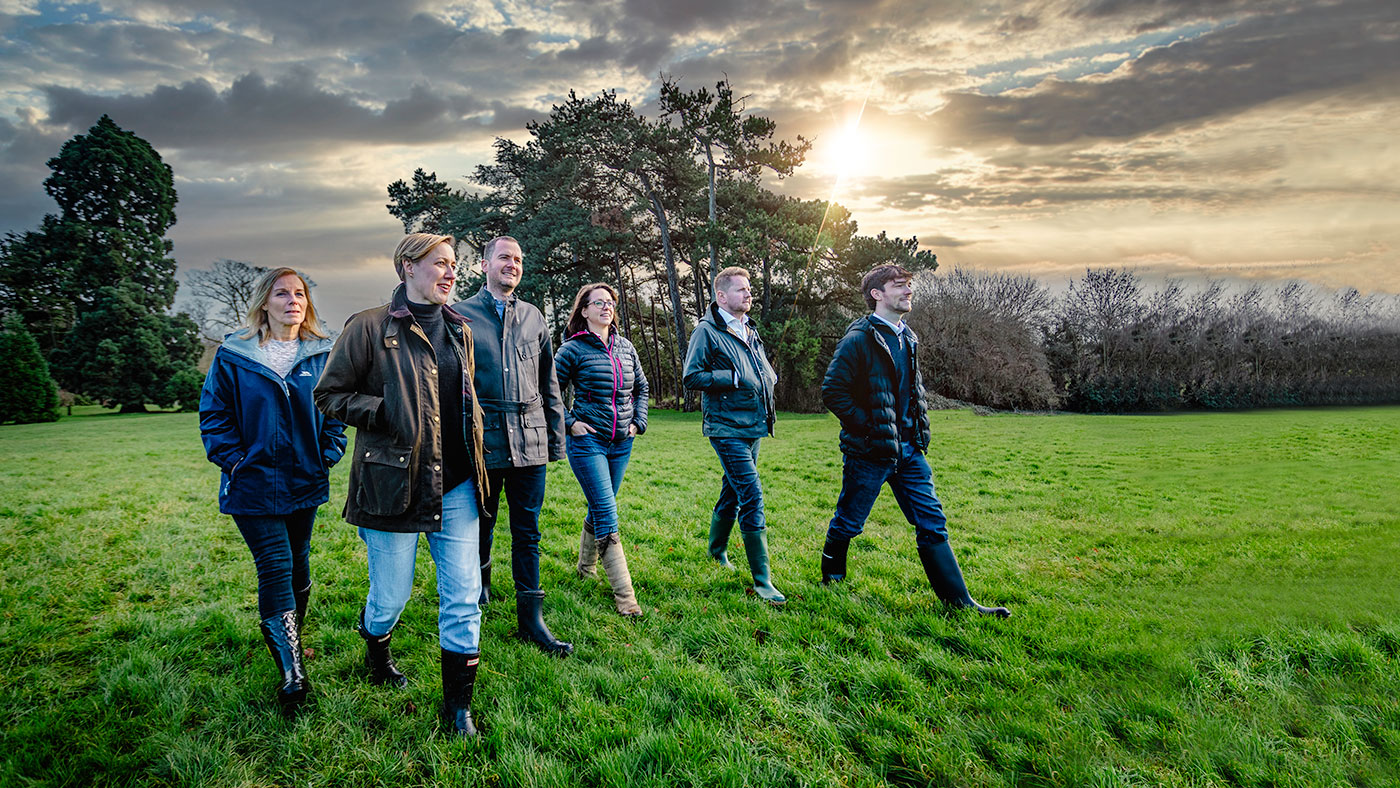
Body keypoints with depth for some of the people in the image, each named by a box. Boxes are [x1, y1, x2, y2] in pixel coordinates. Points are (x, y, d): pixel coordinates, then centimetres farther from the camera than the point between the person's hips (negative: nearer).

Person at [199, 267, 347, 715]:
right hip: (255, 486, -3)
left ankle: (292, 639, 39)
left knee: (298, 563, 16)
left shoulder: (322, 354, 3)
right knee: (275, 567, -9)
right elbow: (214, 414, 1)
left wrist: (329, 454, 0)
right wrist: (234, 460, -8)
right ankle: (292, 674, -6)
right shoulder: (233, 356, -3)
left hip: (305, 481, 3)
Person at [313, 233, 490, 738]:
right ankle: (376, 653, 46)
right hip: (394, 483, -4)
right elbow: (329, 395, -2)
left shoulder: (459, 330, 11)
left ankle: (458, 705, 18)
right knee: (392, 595, 10)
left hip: (456, 485, 4)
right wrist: (385, 414, -15)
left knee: (464, 596, 2)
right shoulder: (371, 327, -6)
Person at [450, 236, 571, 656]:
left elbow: (549, 385, 16)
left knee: (527, 532, 6)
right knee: (481, 525, 10)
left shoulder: (533, 317, 13)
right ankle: (478, 585, 34)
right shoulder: (461, 315, 1)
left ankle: (530, 618, 13)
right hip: (483, 439, -3)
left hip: (530, 441, 3)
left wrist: (556, 438, 12)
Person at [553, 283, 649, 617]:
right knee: (606, 515, -9)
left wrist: (638, 422, 11)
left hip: (621, 442, 6)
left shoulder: (625, 347, 8)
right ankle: (624, 594, -7)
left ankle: (586, 566, 39)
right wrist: (569, 423, -10)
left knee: (600, 509, 16)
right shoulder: (573, 349, -7)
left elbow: (641, 388, 21)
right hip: (587, 440, -5)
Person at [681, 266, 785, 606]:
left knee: (733, 491, 18)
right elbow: (691, 377, -13)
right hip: (727, 428, -8)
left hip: (754, 426, 8)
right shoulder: (707, 331, -8)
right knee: (752, 495, -12)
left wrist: (768, 377, 8)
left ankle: (717, 550, 39)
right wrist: (734, 378, -18)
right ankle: (761, 580, -6)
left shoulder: (749, 330, 16)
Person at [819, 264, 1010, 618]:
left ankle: (959, 600, 13)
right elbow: (832, 391, -16)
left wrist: (918, 431, 13)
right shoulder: (859, 339, -13)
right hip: (869, 451, -7)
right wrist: (868, 427, -15)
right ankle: (831, 581, 30)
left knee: (932, 523, 7)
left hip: (908, 449, 7)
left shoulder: (907, 338, 12)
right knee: (847, 523, 7)